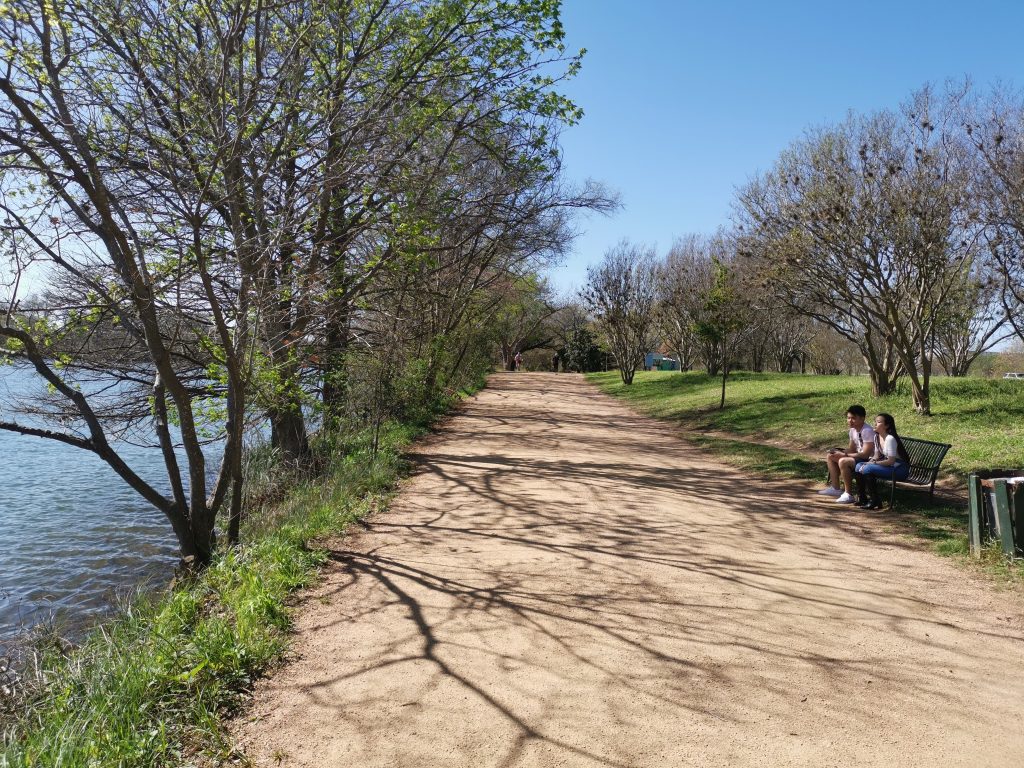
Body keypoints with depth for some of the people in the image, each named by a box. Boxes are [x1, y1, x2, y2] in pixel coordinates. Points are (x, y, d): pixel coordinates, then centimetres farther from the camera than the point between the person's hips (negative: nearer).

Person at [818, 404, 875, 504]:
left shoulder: (867, 431, -24)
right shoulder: (853, 430, 4)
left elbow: (865, 454, -27)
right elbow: (851, 449, 13)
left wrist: (844, 455, -25)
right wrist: (839, 452, -7)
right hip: (859, 457, 10)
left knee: (843, 461, -32)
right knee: (830, 456, 8)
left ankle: (848, 495, -22)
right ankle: (835, 488, 13)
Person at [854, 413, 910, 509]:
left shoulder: (890, 439, -22)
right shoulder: (877, 437, 5)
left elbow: (891, 461, -23)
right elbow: (877, 455, 12)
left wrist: (874, 463, -20)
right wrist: (869, 462, -7)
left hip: (900, 469, -9)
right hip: (888, 465, 9)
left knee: (868, 469, -27)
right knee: (859, 466, -3)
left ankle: (875, 501, -16)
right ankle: (863, 498, 6)